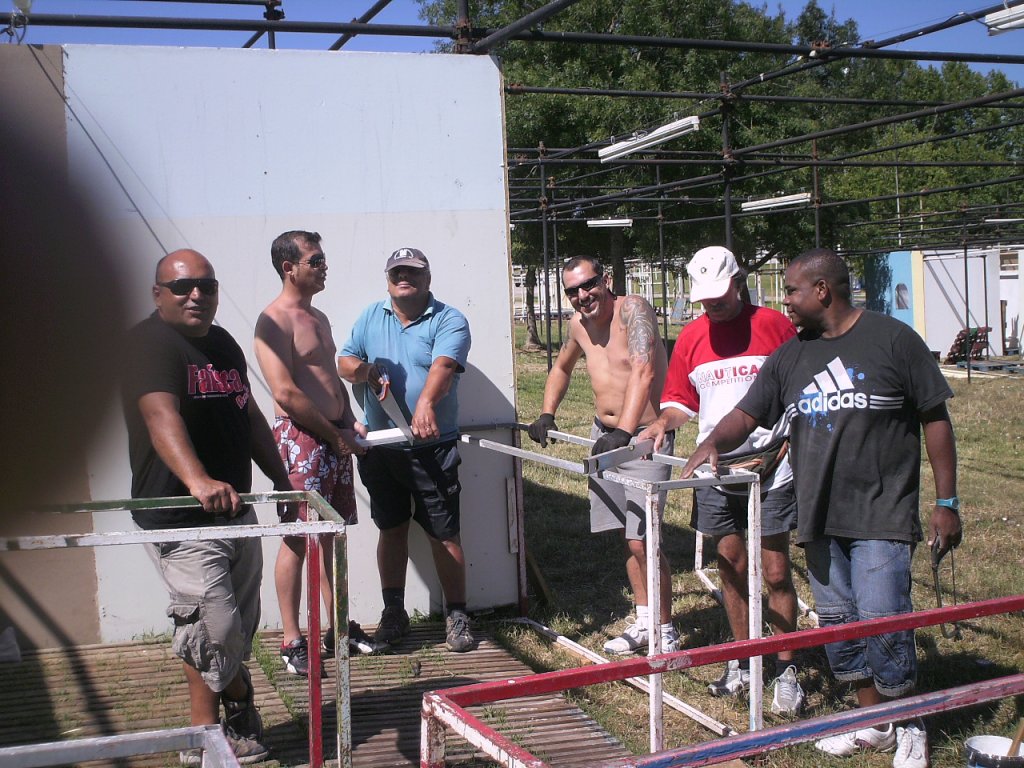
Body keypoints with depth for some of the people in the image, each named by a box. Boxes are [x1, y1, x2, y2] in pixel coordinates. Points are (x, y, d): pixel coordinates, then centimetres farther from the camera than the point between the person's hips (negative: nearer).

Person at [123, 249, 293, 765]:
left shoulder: (224, 344, 13)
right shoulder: (150, 343, -13)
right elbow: (162, 416, -30)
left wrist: (281, 480, 22)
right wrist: (197, 480, -46)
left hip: (237, 509, 8)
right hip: (181, 520, -8)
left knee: (239, 630, 13)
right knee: (215, 631, -7)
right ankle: (238, 703, 21)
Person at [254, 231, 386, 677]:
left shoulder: (319, 318, 17)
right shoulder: (274, 321, -12)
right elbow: (285, 392, -19)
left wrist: (351, 424, 8)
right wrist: (335, 434, -12)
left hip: (335, 437, 9)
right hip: (300, 439, -9)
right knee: (298, 539, -3)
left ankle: (338, 627, 23)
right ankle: (292, 641, 5)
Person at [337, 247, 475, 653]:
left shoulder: (449, 321, -6)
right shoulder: (371, 317, 10)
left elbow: (442, 367, -23)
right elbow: (344, 361, 14)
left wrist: (426, 403, -42)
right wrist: (364, 370, -9)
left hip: (432, 448, -4)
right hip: (380, 448, 4)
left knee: (444, 534, 0)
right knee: (391, 529, 13)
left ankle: (457, 615, 13)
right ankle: (393, 612, 25)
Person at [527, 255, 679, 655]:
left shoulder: (632, 309, -18)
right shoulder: (579, 324, 4)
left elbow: (643, 371, -32)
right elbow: (561, 368, 26)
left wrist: (624, 432, -41)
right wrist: (547, 415, 14)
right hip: (604, 434, 7)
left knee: (641, 540, -11)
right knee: (627, 535, 13)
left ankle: (665, 631, 6)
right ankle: (642, 623, 27)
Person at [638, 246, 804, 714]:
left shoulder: (774, 325, -3)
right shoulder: (691, 338, 8)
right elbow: (681, 400, 13)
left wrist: (786, 448, -6)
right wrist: (663, 423, -8)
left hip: (771, 469, -3)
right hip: (714, 470, 4)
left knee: (776, 573, 0)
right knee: (731, 569, 10)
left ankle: (786, 671, 11)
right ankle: (742, 664, 23)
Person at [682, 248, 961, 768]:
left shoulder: (891, 340, -3)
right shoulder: (790, 357, 11)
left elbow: (935, 419, 0)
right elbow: (747, 414, 9)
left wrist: (946, 502, -2)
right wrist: (713, 443, -13)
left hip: (881, 515, -5)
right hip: (818, 517, 6)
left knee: (881, 620, -10)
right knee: (836, 621, 10)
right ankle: (871, 721, 27)